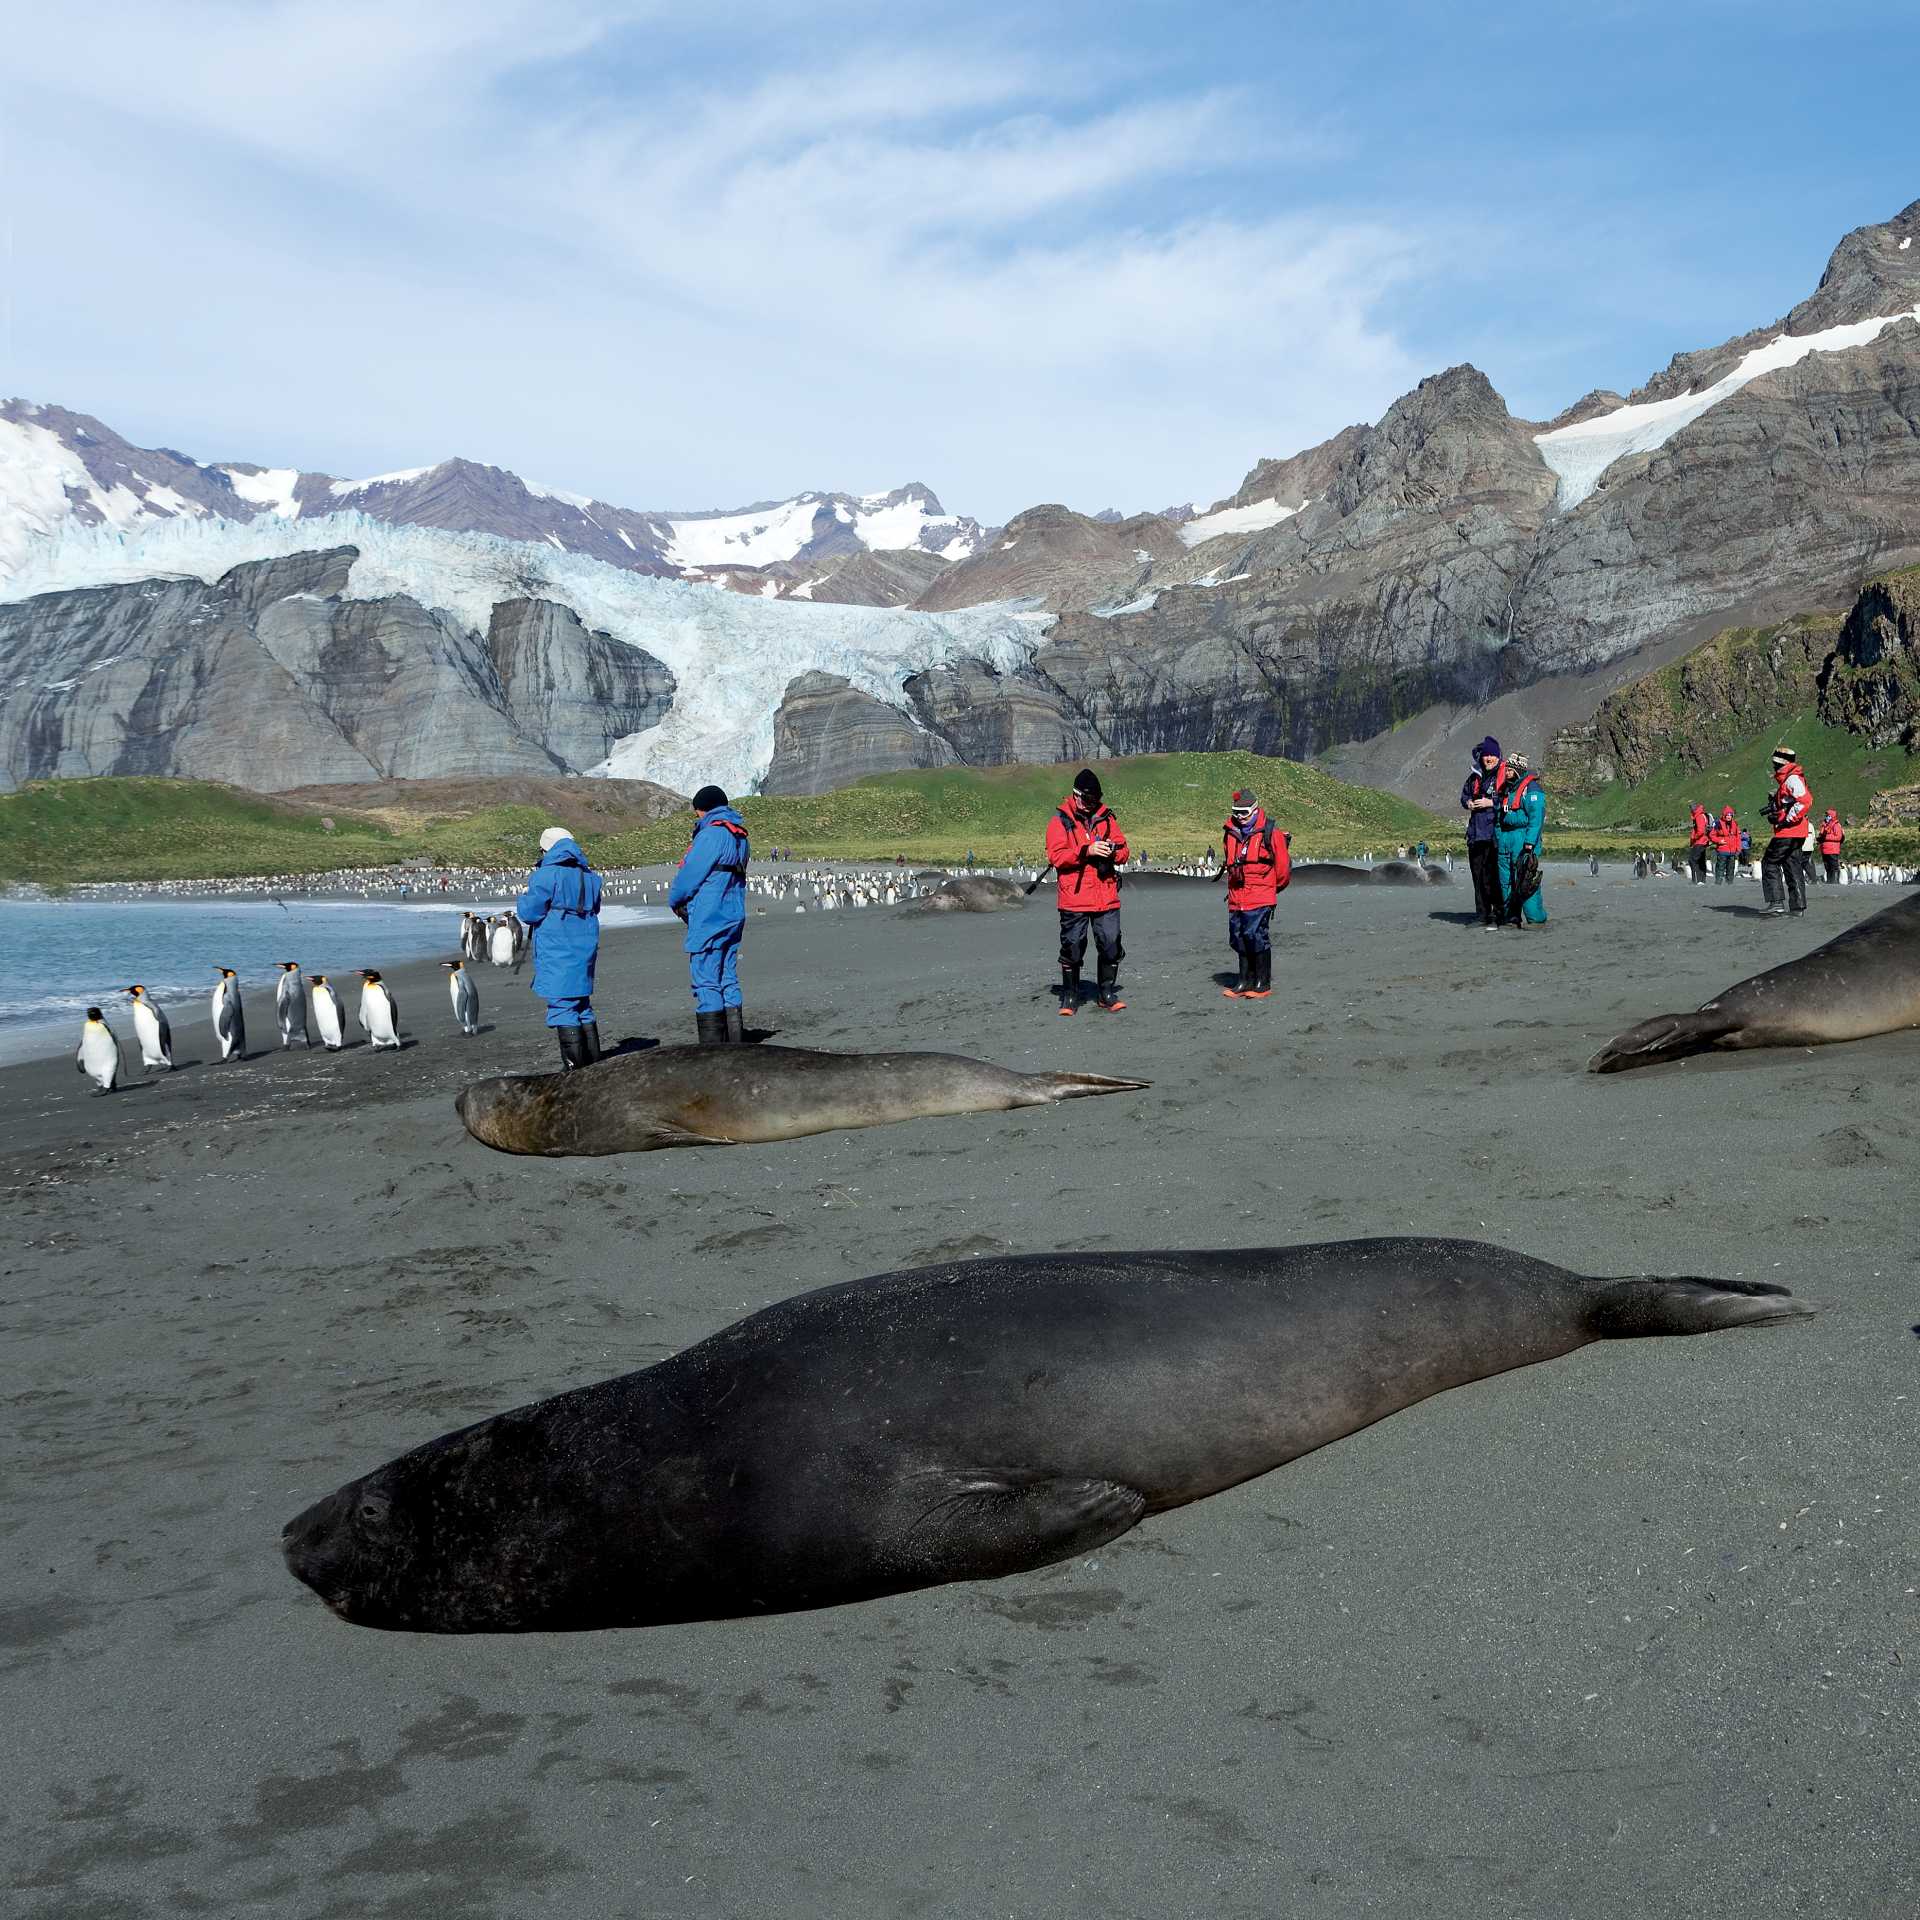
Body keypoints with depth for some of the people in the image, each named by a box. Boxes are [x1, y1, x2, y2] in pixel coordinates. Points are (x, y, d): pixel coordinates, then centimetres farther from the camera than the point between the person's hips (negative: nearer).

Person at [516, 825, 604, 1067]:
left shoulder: (546, 875, -11)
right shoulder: (589, 877, 12)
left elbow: (528, 913, -10)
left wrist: (524, 898, 10)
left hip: (556, 954, -7)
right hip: (584, 950, 7)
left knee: (561, 1007, -6)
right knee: (582, 1005, 18)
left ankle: (574, 1065, -10)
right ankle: (592, 1062, 22)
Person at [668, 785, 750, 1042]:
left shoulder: (711, 834, -14)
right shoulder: (739, 836, 15)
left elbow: (690, 874, -13)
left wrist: (675, 900, 6)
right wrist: (688, 904, 10)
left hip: (708, 919, -9)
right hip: (734, 916, 9)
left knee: (706, 982, -6)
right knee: (728, 981, 13)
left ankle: (712, 1048, -7)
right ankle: (734, 1046, 16)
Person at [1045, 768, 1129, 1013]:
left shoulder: (1106, 817, 11)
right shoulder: (1060, 820, 0)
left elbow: (1123, 852, 11)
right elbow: (1056, 856, -11)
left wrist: (1113, 851, -13)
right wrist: (1086, 851, -21)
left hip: (1106, 898, 3)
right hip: (1073, 898, -3)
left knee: (1111, 945, 1)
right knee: (1072, 947, 1)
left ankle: (1107, 993, 16)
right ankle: (1070, 996, 14)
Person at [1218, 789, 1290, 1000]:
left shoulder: (1269, 833, -6)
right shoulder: (1229, 833, 10)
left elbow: (1282, 866, 0)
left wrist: (1274, 887, 12)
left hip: (1260, 898, -6)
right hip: (1236, 899, 6)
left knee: (1257, 938, -9)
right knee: (1239, 940, 9)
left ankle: (1263, 984, -1)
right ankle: (1246, 982, 19)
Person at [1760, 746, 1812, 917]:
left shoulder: (1793, 779, -13)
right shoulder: (1786, 780, 20)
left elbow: (1805, 801, -24)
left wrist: (1787, 819, -20)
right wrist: (1774, 812, 7)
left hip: (1788, 832, -10)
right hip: (1796, 834, 10)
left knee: (1769, 863, -5)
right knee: (1792, 867, 11)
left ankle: (1776, 902, -9)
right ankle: (1797, 907, 12)